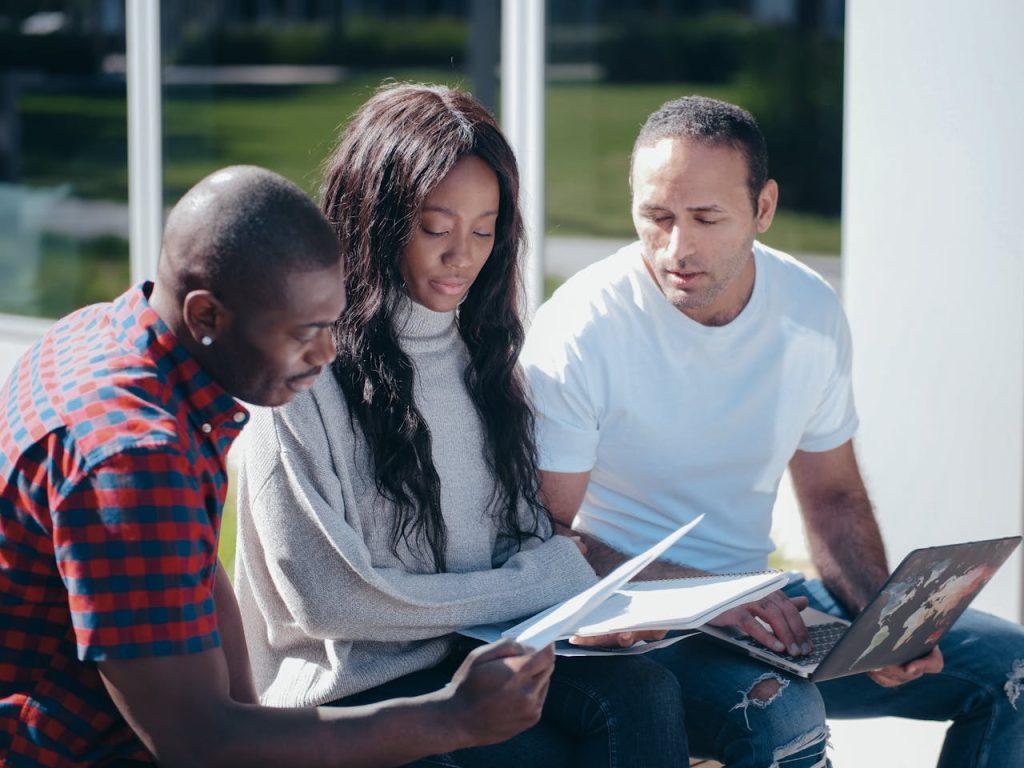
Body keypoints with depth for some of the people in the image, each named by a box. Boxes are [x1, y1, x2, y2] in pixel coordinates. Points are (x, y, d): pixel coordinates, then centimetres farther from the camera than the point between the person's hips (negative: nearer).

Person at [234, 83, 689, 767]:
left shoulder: (480, 348, 12)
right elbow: (326, 597, -14)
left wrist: (565, 572, -9)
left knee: (646, 694, -23)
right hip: (353, 688, -6)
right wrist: (519, 591, -10)